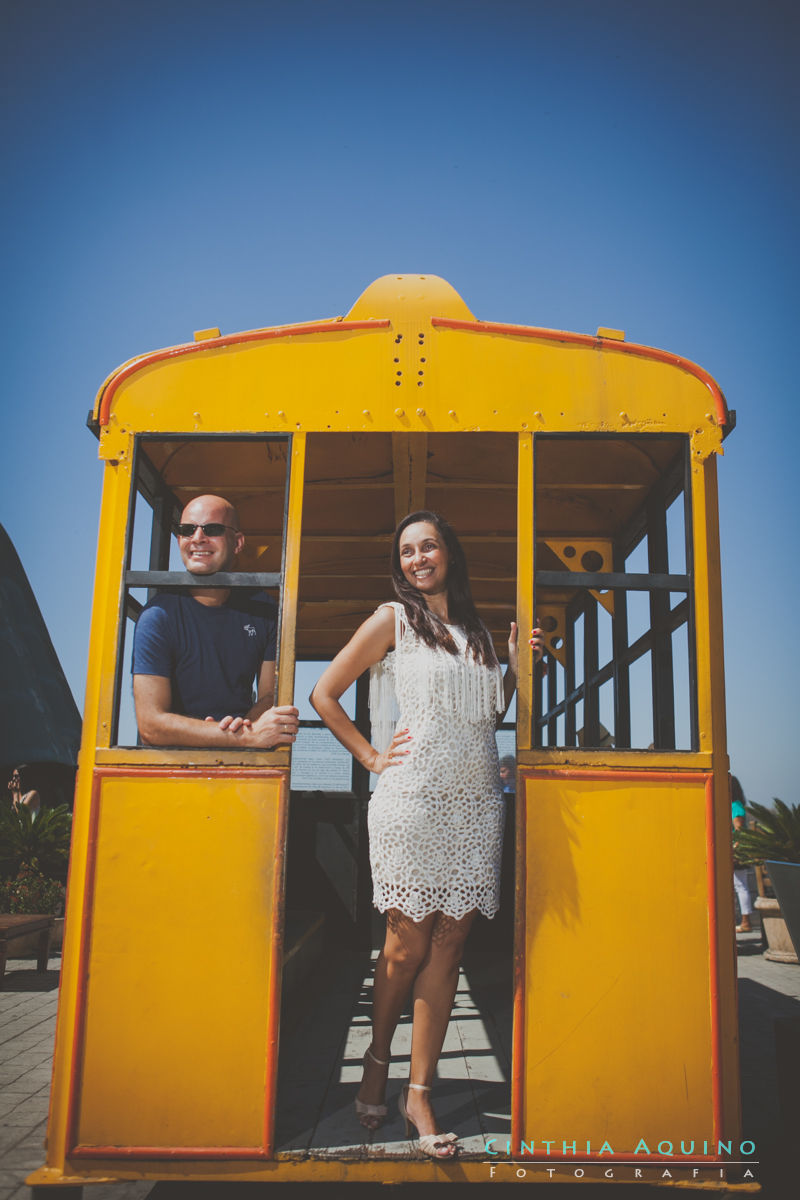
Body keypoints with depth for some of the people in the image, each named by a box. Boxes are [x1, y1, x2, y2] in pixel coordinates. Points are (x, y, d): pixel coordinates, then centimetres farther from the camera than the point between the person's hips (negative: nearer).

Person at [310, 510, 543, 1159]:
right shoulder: (393, 618, 3)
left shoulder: (476, 629, 17)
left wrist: (519, 663, 12)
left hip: (476, 801, 4)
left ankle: (420, 1091, 11)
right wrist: (370, 756, 0)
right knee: (409, 943, 0)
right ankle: (378, 1061, 25)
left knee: (449, 942, 2)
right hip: (412, 799, -4)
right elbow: (324, 694, 4)